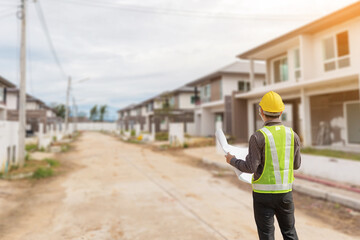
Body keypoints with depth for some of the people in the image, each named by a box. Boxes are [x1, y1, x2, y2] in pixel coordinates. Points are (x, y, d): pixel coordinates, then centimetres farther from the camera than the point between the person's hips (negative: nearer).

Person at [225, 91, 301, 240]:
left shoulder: (258, 137, -16)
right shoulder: (292, 135, -2)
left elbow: (251, 167, -17)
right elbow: (296, 165, 6)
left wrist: (232, 160, -1)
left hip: (263, 193, -4)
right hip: (285, 192, 4)